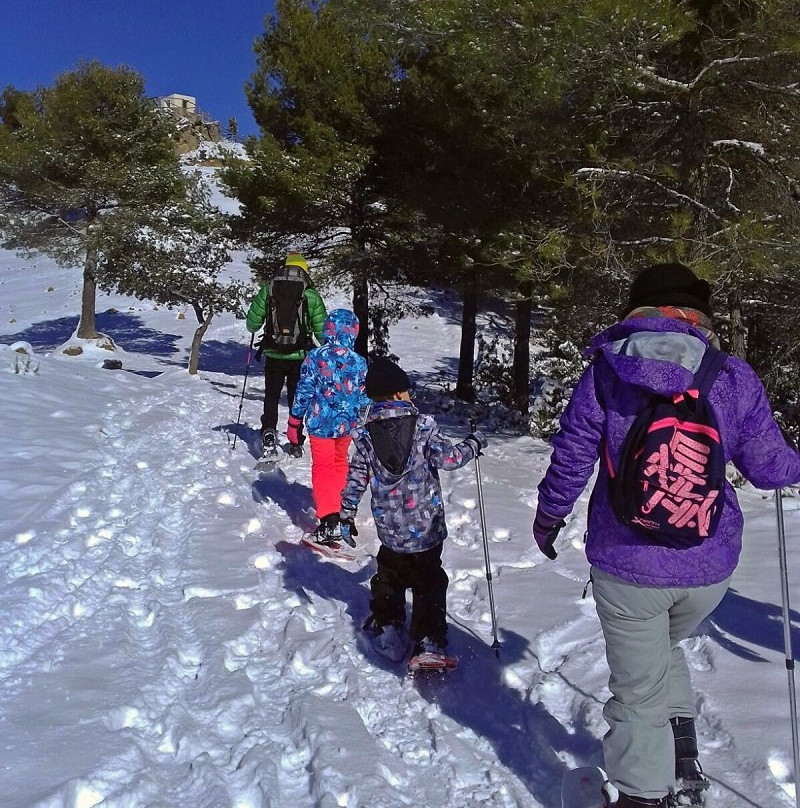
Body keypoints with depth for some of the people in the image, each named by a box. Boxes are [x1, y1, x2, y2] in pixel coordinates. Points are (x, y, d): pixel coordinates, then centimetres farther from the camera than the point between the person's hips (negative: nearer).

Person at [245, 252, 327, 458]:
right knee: (297, 398, 15)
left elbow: (252, 323, -1)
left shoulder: (268, 290, -3)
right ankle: (296, 443, 19)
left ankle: (268, 432, -4)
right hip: (300, 356, 0)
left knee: (271, 396, 15)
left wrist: (254, 329, 23)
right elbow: (322, 330, -2)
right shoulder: (312, 295, -5)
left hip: (273, 355, 0)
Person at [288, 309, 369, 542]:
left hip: (321, 424, -3)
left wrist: (294, 422, 0)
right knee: (340, 464, 24)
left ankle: (329, 520, -7)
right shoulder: (360, 362, -4)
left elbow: (303, 392, -9)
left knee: (323, 468, 3)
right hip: (347, 425, 3)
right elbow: (364, 398, 3)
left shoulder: (315, 357, -12)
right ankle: (342, 508, 38)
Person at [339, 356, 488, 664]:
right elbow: (449, 458, -14)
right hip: (427, 527, -2)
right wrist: (473, 443, 4)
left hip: (389, 529, 2)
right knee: (429, 584, 12)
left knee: (389, 579, 24)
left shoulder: (365, 435, -3)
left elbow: (356, 478, 0)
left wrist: (346, 514, 9)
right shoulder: (423, 425, -11)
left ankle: (387, 628, 30)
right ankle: (429, 642, 12)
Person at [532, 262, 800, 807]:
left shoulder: (606, 371, -8)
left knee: (639, 690, 13)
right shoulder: (734, 377, -5)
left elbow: (571, 456, -6)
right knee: (664, 648, 31)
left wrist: (549, 515, 11)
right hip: (709, 566, 3)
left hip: (627, 563, -2)